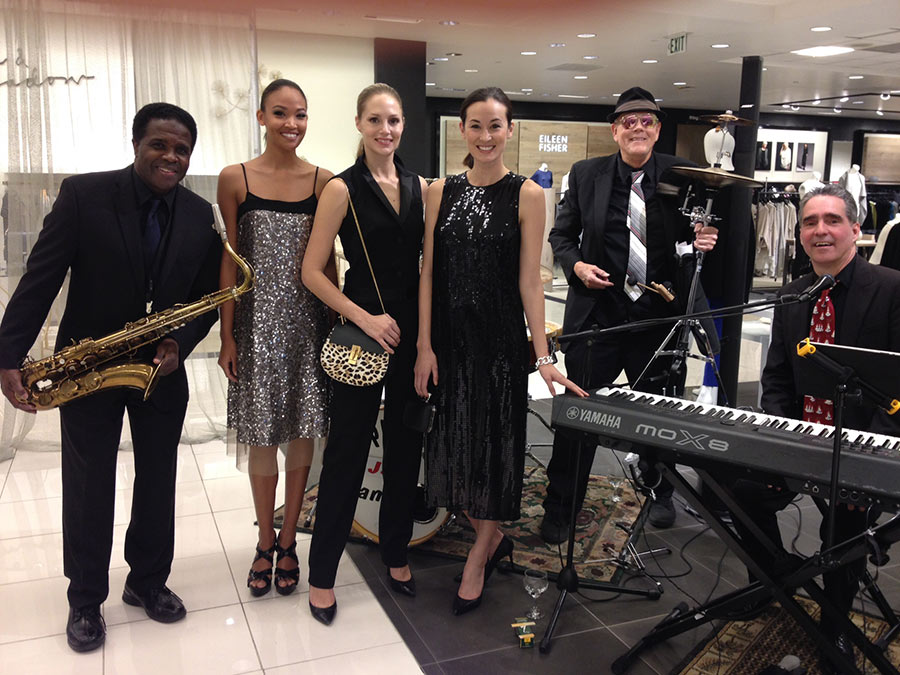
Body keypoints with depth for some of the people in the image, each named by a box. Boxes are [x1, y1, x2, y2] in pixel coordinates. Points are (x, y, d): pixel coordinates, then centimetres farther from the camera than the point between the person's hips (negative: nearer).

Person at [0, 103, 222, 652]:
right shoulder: (83, 194, -12)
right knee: (88, 488, 8)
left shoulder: (201, 215, -3)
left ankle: (148, 581, 33)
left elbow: (210, 293, 2)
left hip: (162, 367, 3)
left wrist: (180, 343, -14)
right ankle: (86, 599, 26)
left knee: (158, 483, 13)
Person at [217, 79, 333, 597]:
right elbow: (230, 261, 1)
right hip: (257, 321, -1)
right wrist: (227, 335, -2)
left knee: (303, 431, 6)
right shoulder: (236, 179, 1)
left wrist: (337, 324, 2)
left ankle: (288, 541, 25)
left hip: (308, 321, 1)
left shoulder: (324, 182, 3)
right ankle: (266, 543, 25)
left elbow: (328, 261, 6)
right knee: (261, 433, 6)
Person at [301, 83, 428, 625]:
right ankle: (323, 572, 18)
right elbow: (312, 270, -9)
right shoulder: (343, 189, -7)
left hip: (413, 331, 5)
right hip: (364, 334, -5)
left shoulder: (419, 187, 7)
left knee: (406, 444, 14)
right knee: (348, 449, 3)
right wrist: (366, 318, -16)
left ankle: (396, 551, 33)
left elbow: (429, 259, 11)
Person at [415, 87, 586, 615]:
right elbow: (429, 271, 3)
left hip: (501, 339, -3)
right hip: (449, 336, 3)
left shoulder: (526, 194, -4)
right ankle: (494, 539, 33)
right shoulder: (441, 191, 5)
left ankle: (477, 562, 24)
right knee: (453, 442, 10)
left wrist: (543, 354, -10)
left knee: (495, 444, 5)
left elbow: (529, 279, -6)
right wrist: (425, 346, -3)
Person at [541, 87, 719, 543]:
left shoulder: (681, 175, 2)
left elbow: (696, 233, 8)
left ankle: (660, 495, 41)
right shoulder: (586, 174, 2)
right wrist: (576, 265, -11)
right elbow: (562, 235, 8)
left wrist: (703, 242, -15)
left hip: (658, 315, 1)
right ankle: (560, 509, 19)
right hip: (597, 312, -1)